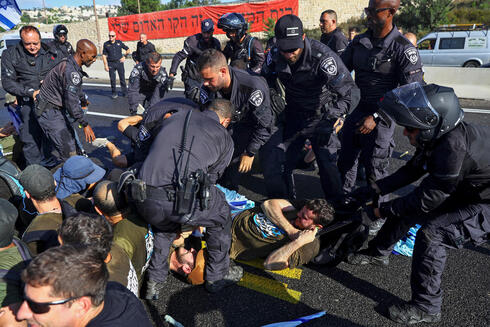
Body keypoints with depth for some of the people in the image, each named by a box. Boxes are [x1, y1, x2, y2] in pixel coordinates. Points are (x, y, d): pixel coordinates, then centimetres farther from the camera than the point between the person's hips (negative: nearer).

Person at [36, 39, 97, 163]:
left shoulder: (71, 65, 9)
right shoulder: (70, 70, -25)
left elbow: (77, 88, 29)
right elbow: (71, 102, -27)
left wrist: (84, 101, 46)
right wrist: (85, 125, -23)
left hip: (58, 109, 10)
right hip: (50, 112, -10)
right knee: (67, 151, -12)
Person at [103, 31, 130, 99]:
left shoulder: (119, 42, 4)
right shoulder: (106, 44, 3)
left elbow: (127, 49, 14)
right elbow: (104, 55, 4)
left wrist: (124, 57, 2)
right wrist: (105, 65, -3)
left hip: (119, 62, 0)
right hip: (111, 64, 0)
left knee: (122, 78, 2)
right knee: (112, 79, 2)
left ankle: (124, 92, 12)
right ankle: (114, 93, 12)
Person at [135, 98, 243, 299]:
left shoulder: (175, 117, 25)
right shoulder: (225, 138, 17)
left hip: (143, 201, 5)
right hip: (181, 200, -4)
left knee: (164, 224, 38)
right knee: (220, 214, 26)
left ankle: (154, 282, 39)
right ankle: (218, 276, 37)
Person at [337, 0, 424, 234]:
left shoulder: (403, 49, -13)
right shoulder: (358, 42, 5)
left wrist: (376, 117, -20)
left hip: (381, 116, -6)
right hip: (356, 110, 6)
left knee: (375, 170, 1)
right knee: (346, 160, 13)